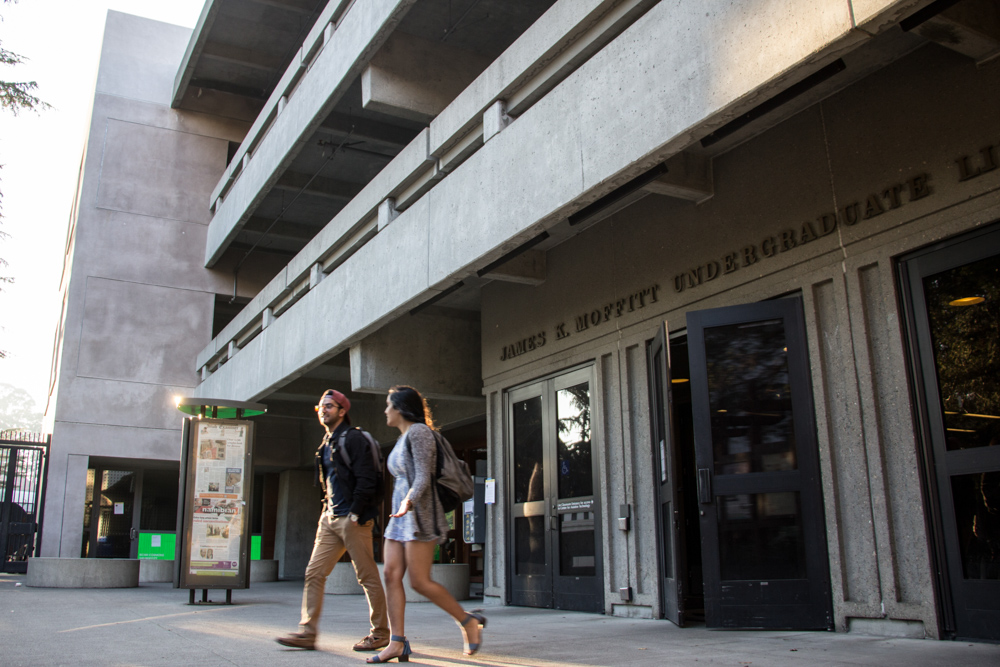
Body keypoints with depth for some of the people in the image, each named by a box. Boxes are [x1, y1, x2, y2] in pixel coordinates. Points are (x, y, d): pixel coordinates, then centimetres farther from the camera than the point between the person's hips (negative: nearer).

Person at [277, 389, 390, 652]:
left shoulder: (353, 438, -9)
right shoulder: (327, 443, 18)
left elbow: (366, 479, -16)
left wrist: (355, 514, -18)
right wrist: (328, 509, 15)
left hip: (352, 519, -9)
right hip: (330, 518, 9)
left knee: (367, 576, -1)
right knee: (314, 573, 3)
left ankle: (380, 632, 9)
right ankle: (307, 632, 7)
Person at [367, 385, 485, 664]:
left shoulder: (418, 432, -9)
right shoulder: (403, 437, 19)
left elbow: (423, 476, -18)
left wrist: (409, 501, -33)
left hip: (419, 515, -9)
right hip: (401, 516, 9)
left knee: (420, 581, -10)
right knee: (391, 575, -2)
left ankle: (469, 622, 6)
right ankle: (397, 643, -2)